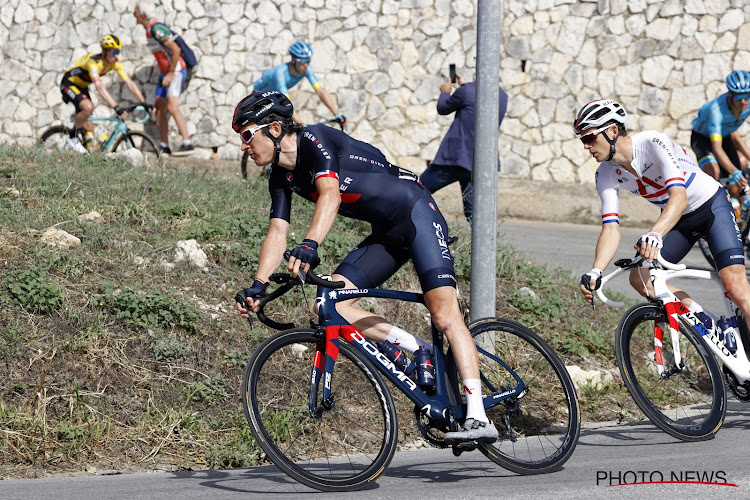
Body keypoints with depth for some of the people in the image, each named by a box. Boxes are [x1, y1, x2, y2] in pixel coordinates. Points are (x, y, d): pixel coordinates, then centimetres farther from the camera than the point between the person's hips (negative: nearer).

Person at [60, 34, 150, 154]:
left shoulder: (115, 63, -14)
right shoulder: (93, 62, -36)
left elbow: (130, 83, -17)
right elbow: (99, 87, -47)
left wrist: (143, 103, -28)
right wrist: (116, 108, -55)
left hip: (82, 86, 8)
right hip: (69, 84, -8)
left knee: (88, 128, 1)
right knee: (88, 107, -32)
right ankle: (72, 137, -12)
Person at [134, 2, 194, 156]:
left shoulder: (157, 29, -19)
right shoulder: (149, 29, 13)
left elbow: (175, 50, -25)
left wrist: (170, 74, -22)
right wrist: (165, 74, 18)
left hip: (176, 71, -10)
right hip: (165, 72, 10)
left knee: (172, 106, -20)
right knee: (160, 107, 8)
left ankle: (187, 144, -24)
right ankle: (164, 146, 11)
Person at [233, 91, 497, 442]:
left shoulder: (315, 140, -18)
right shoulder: (281, 177, 6)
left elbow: (330, 195, -34)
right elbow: (277, 233, 2)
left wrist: (309, 246, -49)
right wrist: (258, 285, -12)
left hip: (416, 214, -9)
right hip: (386, 234, 9)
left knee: (444, 314, -19)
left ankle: (479, 419, -25)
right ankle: (421, 353, -1)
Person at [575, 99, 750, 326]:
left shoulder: (653, 142, -30)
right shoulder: (606, 175, -10)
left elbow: (679, 197, -40)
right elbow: (611, 228, -15)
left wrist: (654, 235, -57)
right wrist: (595, 272, -32)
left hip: (712, 206, -7)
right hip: (678, 220, 7)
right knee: (639, 279, -10)